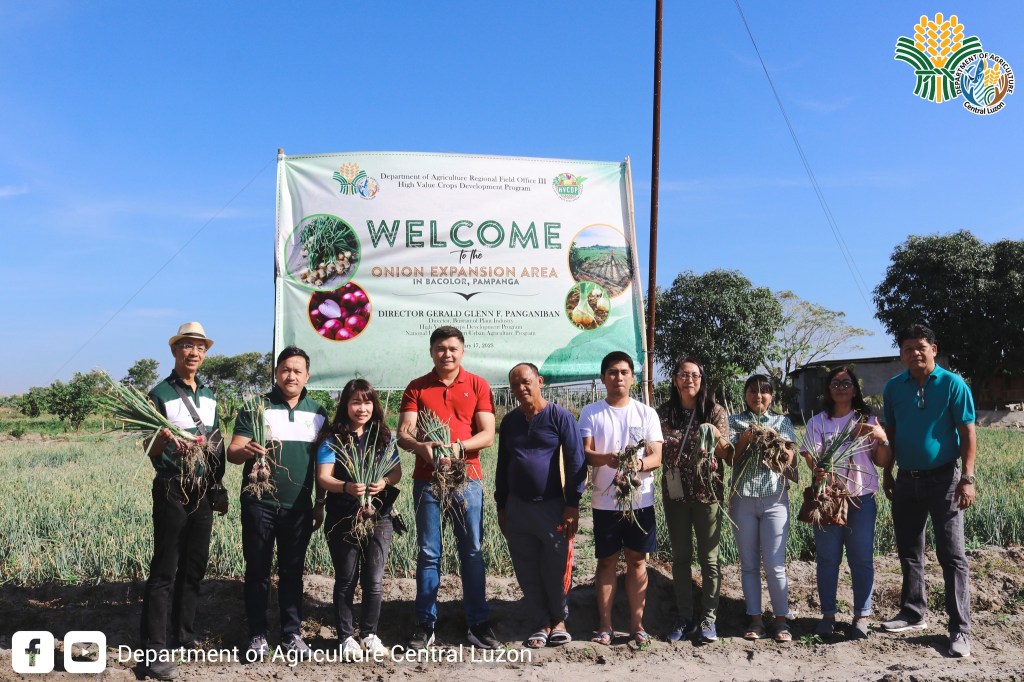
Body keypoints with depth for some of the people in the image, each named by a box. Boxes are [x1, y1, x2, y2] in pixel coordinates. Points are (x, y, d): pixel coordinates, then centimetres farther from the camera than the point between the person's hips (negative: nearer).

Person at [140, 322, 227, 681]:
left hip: (204, 489, 6)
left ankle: (185, 637, 24)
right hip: (172, 490, -6)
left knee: (195, 567, 12)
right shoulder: (160, 394, -9)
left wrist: (219, 489, 14)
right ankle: (155, 650, 3)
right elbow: (151, 452, -11)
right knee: (164, 571, -3)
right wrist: (163, 438, -33)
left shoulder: (209, 395, 10)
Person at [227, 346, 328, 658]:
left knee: (292, 572, 10)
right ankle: (258, 635, 19)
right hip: (259, 503, -2)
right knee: (257, 571, 7)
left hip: (299, 506, 2)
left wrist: (321, 503, 9)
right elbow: (233, 452, -9)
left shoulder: (318, 412, 6)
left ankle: (292, 634, 21)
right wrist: (246, 451, -32)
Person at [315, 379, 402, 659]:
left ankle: (370, 633, 24)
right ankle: (346, 636, 22)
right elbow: (323, 478, -10)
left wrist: (385, 482, -18)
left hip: (378, 517, 2)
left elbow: (397, 471, 5)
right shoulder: (332, 438, -4)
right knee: (346, 579, 8)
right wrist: (347, 487, -29)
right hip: (343, 519, -2)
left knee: (374, 580, 6)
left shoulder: (384, 436, 6)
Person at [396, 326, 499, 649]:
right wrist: (421, 447, -23)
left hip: (467, 479, 0)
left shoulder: (478, 385, 4)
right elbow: (403, 434, -2)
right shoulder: (416, 388, 6)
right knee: (428, 554, 5)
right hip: (426, 480, 1)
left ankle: (478, 624, 13)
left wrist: (459, 446, -19)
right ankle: (425, 625, 14)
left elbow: (488, 435, -2)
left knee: (472, 552, 4)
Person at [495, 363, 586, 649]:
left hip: (552, 507, -4)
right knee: (528, 572, 8)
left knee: (556, 569, 3)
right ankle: (542, 624, 22)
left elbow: (576, 462, -6)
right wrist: (501, 506, 14)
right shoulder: (510, 421, 11)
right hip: (518, 508, 4)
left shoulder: (560, 416, -4)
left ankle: (559, 620, 24)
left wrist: (572, 505, -11)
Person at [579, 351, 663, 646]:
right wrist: (607, 459, -28)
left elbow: (657, 457, -1)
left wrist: (639, 463, -24)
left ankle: (637, 623, 19)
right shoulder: (590, 412, 2)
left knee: (637, 560, 8)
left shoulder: (647, 413, 4)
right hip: (605, 501, -1)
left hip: (641, 500, 1)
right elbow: (585, 453, -6)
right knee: (607, 561, 6)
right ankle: (605, 625, 16)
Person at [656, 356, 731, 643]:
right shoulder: (664, 413, 3)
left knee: (709, 557, 4)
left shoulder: (716, 412, -2)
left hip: (708, 492, -2)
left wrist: (717, 437, -25)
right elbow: (657, 452, 9)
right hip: (675, 493, 2)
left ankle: (708, 618, 16)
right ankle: (684, 618, 20)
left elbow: (726, 453, -5)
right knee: (680, 557, 9)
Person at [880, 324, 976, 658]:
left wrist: (967, 478, -15)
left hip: (943, 479, -4)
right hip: (907, 479, 5)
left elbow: (968, 433, -9)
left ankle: (960, 629, 4)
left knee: (952, 555, -2)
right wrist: (886, 473, 11)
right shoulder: (894, 387, 4)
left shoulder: (953, 384, -8)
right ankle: (913, 613, 26)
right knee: (909, 552, 13)